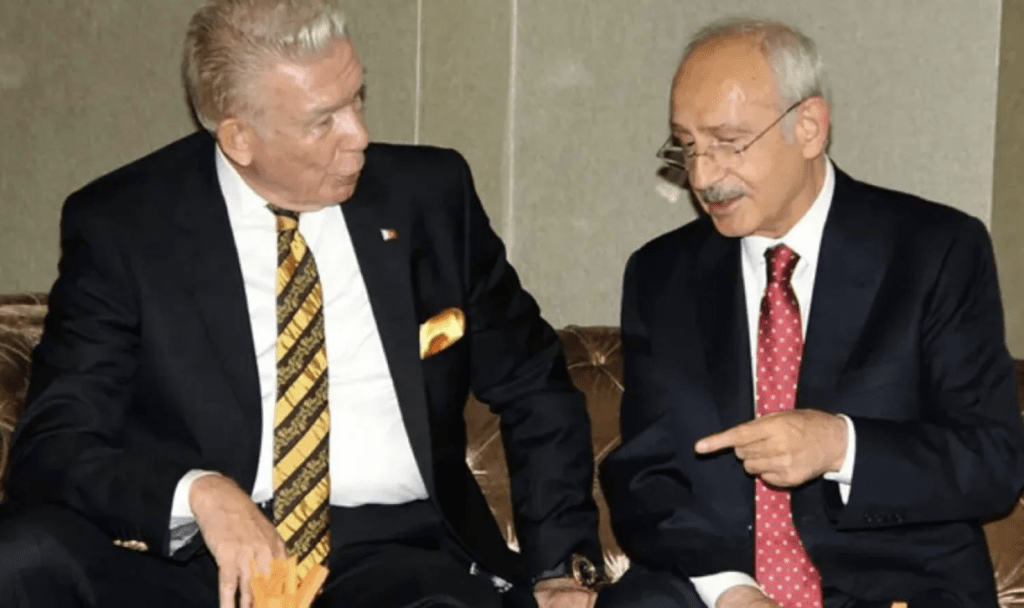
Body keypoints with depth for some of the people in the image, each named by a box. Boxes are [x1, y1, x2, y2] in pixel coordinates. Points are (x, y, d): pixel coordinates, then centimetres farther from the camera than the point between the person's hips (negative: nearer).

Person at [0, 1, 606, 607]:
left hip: (398, 555, 0)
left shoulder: (430, 195, 6)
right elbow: (53, 447, -6)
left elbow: (536, 390, 16)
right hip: (200, 553, 0)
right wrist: (197, 492, -25)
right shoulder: (120, 224, -1)